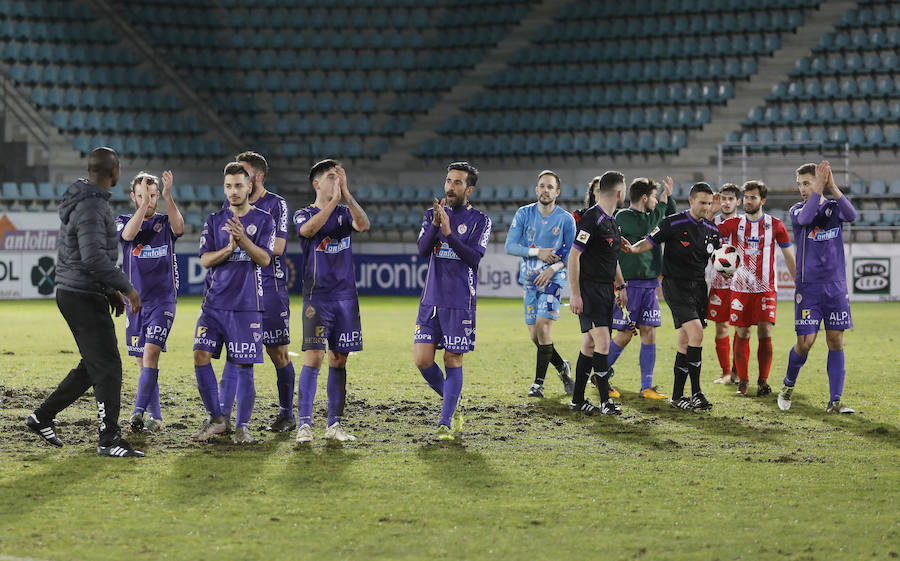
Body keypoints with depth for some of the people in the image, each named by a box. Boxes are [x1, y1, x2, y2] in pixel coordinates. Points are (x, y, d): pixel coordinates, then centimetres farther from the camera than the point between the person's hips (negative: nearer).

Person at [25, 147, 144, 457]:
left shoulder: (83, 200, 14)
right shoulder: (92, 207, -19)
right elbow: (93, 257, -28)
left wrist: (110, 290, 21)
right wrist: (126, 287, -19)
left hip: (73, 294, 10)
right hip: (83, 297, -10)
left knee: (94, 365, 16)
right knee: (107, 366, -7)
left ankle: (42, 417, 21)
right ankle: (109, 440, -4)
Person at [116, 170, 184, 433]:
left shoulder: (165, 222, 4)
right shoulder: (123, 221, 6)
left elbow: (179, 227, -19)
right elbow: (128, 234, -18)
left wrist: (168, 196, -31)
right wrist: (144, 204, -29)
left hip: (163, 300, -3)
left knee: (150, 353, -18)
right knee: (142, 361, 5)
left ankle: (139, 412, -24)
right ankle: (156, 417, 14)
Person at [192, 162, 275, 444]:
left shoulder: (263, 220, 4)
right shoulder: (214, 221, 10)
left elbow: (264, 259, -8)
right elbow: (205, 260, 1)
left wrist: (243, 239, -23)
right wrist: (228, 249, -16)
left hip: (247, 306, -2)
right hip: (214, 302, 2)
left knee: (243, 366, -3)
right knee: (201, 357, -8)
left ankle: (242, 426, 7)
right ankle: (216, 419, 6)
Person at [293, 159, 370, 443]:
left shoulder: (344, 213, 10)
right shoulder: (303, 214, 2)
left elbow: (363, 225, -12)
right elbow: (309, 228, -22)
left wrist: (346, 193, -19)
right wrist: (334, 199, -25)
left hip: (345, 297, 4)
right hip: (316, 297, -4)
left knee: (339, 360, 5)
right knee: (313, 358, -12)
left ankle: (334, 424, 11)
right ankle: (304, 424, -11)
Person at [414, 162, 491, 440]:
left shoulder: (480, 221, 0)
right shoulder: (432, 214, 10)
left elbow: (474, 258, -13)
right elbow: (422, 249, -5)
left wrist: (449, 233, -23)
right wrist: (436, 224, -21)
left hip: (460, 302, -3)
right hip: (431, 299, 3)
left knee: (453, 361, -2)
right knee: (422, 359, -3)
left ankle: (446, 422, 4)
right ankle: (453, 405, 19)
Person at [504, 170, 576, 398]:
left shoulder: (566, 219, -3)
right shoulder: (524, 214, 1)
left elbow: (572, 254, 2)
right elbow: (510, 246, -3)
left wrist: (553, 268, -13)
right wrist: (537, 252, -15)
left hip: (552, 279, -3)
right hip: (529, 279, 3)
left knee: (543, 327, -17)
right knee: (534, 335, 2)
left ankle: (539, 383, -9)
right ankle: (562, 367, 27)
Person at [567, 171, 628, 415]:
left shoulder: (611, 220, 14)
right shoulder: (591, 218, -15)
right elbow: (573, 256, -16)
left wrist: (621, 286, 23)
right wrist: (575, 293, -19)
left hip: (605, 289, 9)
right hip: (589, 289, -9)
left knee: (591, 344, 10)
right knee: (602, 341, -14)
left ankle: (578, 400, 16)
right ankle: (605, 400, -12)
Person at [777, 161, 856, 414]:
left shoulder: (834, 207, 6)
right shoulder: (797, 210, 3)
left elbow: (851, 215, -18)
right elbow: (804, 218, -22)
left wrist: (833, 188, -28)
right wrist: (819, 189, -26)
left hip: (836, 287, 1)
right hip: (808, 288, -1)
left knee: (836, 341, -2)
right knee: (805, 343, -6)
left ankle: (835, 401, 1)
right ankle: (788, 386, 20)